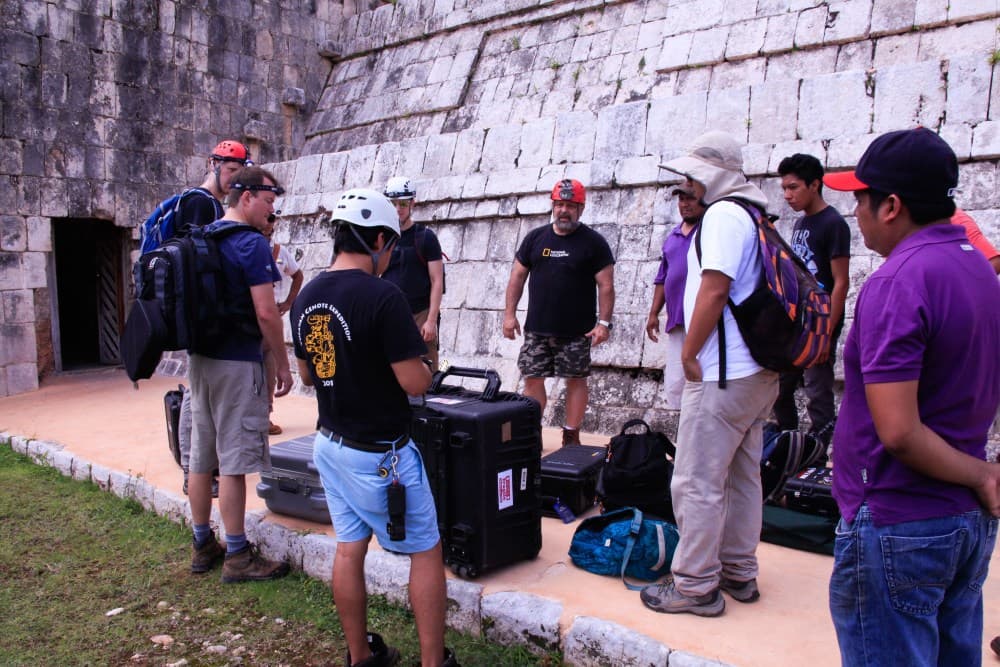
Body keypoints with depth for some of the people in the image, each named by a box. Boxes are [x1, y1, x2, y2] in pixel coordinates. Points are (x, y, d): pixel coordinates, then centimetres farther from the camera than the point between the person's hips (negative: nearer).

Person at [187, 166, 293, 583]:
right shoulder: (252, 243, -14)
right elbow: (265, 313, -19)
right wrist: (283, 363, -9)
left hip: (199, 358, 9)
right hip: (237, 363, -8)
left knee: (202, 457, 14)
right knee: (233, 460, -2)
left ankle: (203, 545, 26)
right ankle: (237, 557, 7)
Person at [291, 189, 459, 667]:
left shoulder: (305, 298, 3)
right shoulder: (382, 296, -22)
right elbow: (414, 382, -21)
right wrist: (420, 363, 0)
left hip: (330, 445, 8)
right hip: (380, 454, -7)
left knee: (349, 549, 16)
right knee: (426, 552, 8)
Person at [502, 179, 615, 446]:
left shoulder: (593, 242, -1)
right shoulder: (535, 238, 8)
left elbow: (606, 285, -4)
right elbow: (518, 276, 11)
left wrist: (603, 322, -12)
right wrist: (510, 314, 4)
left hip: (577, 332, -2)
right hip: (537, 329, 3)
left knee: (576, 381, 4)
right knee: (532, 379, 3)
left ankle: (571, 437, 15)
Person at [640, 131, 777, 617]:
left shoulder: (723, 214, -13)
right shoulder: (755, 214, 18)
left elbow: (714, 290, -22)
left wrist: (689, 354, -12)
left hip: (723, 375, -11)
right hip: (759, 371, 11)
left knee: (696, 483, -3)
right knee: (742, 476, 17)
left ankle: (696, 586, 7)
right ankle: (739, 574, 28)